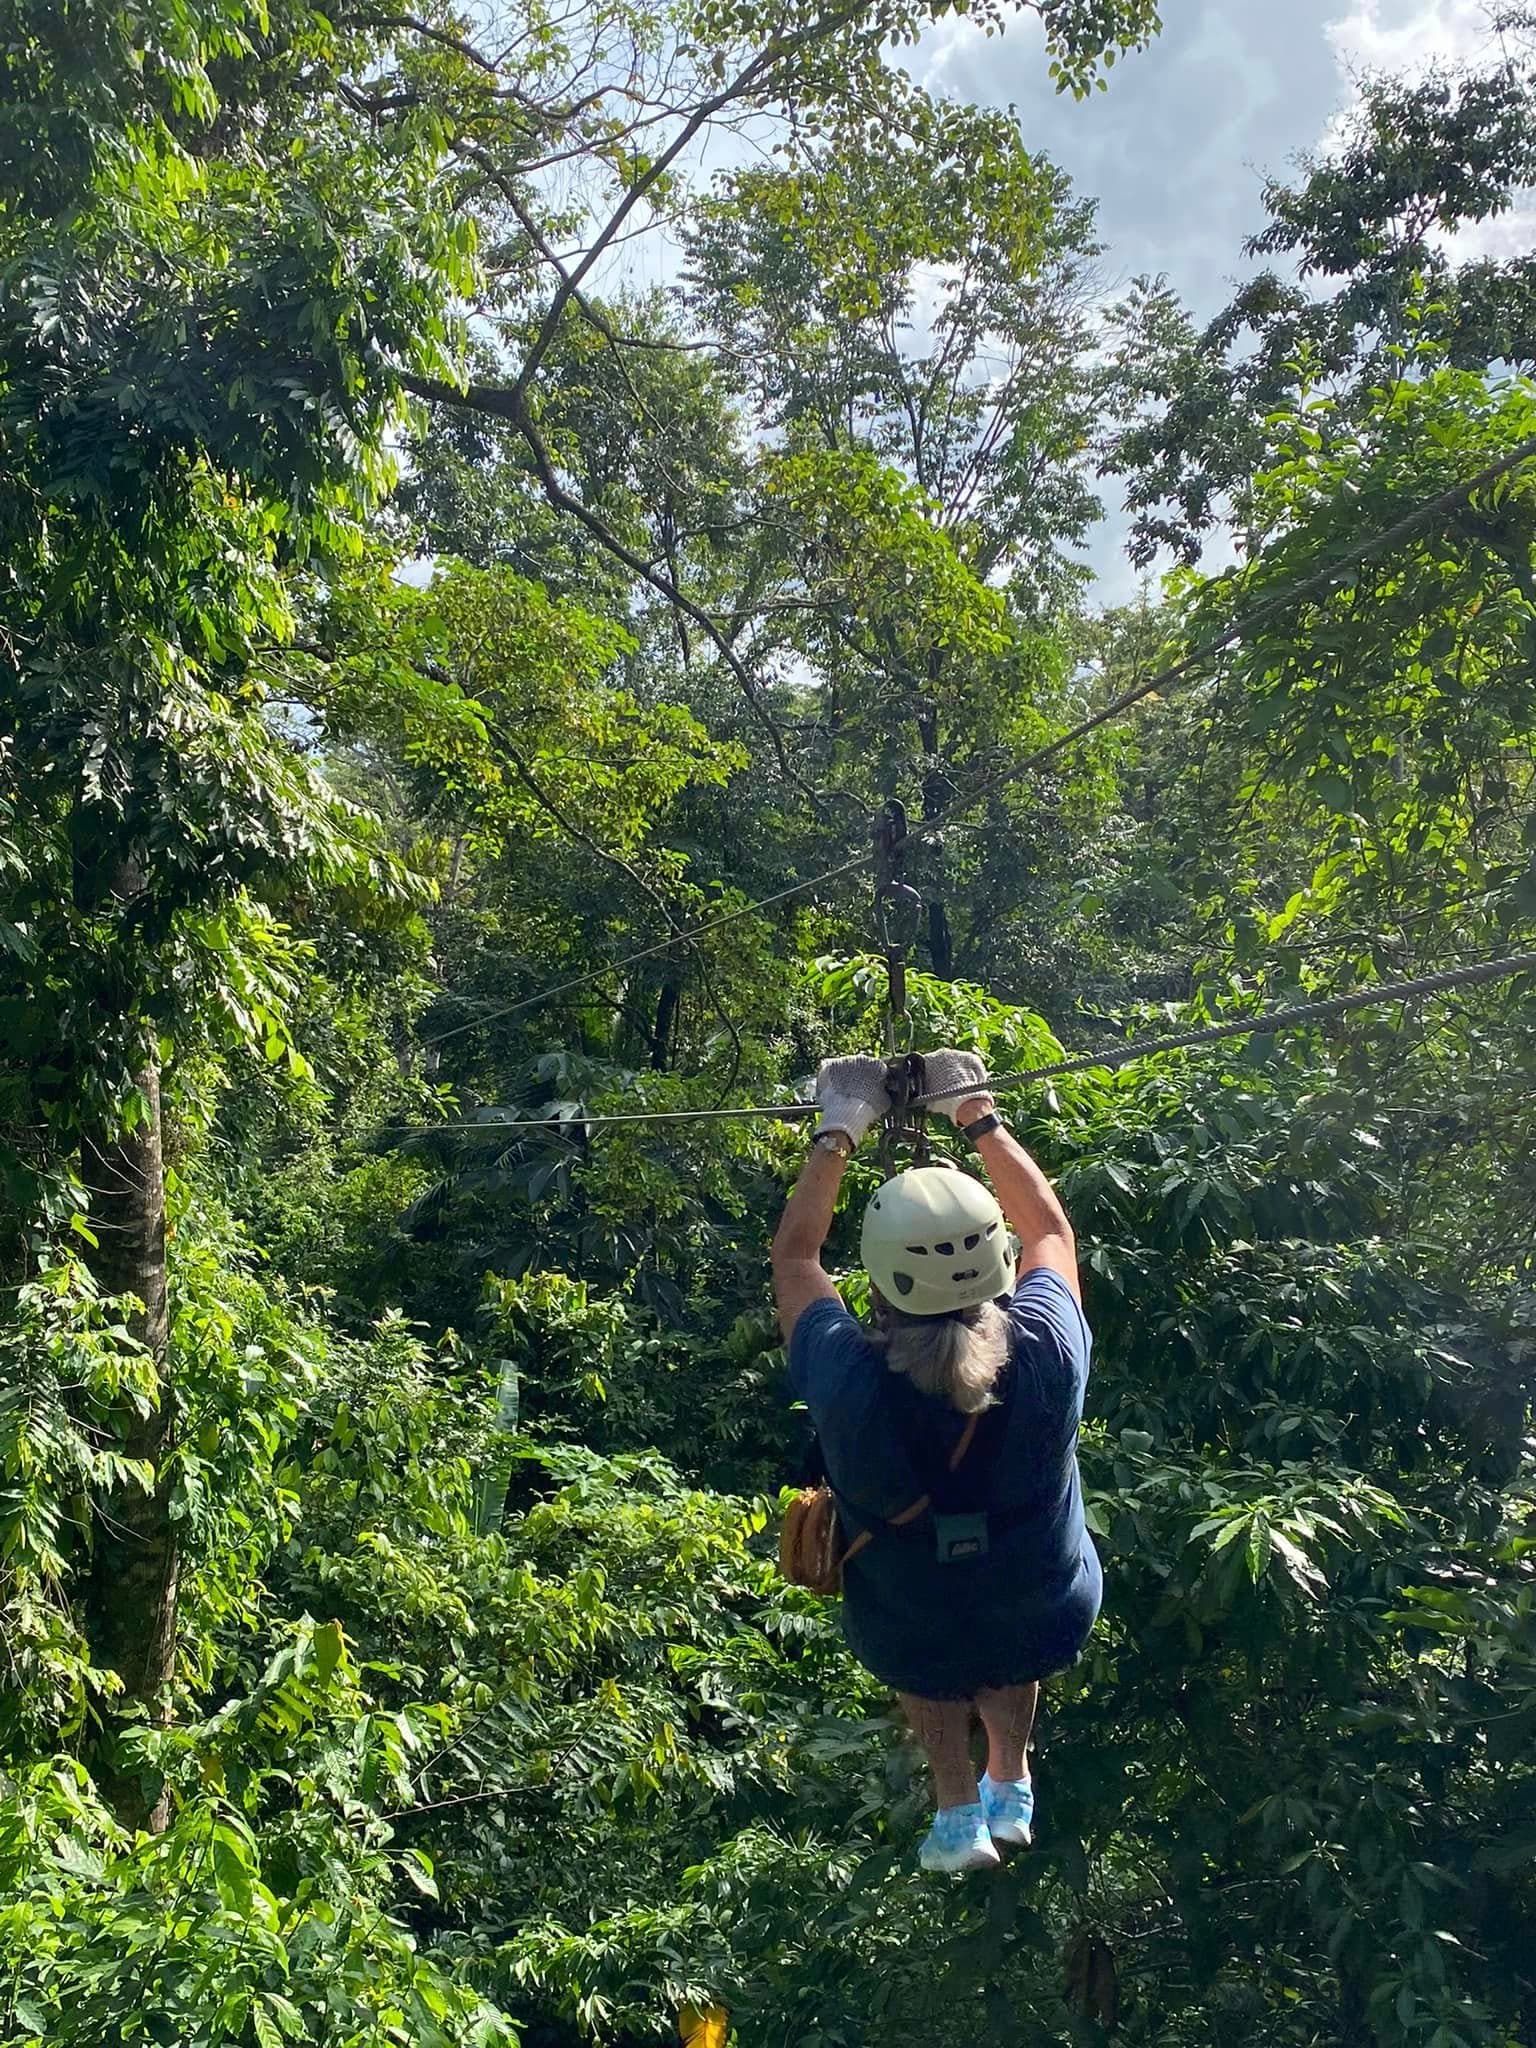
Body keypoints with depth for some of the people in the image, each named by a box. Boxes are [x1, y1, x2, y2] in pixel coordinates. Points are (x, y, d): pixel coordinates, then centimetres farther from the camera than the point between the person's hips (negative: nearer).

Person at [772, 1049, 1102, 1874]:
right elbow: (1050, 1229, -9)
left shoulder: (848, 1388, -35)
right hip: (1051, 1627, 1)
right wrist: (978, 1118, -1)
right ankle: (1011, 1782, 45)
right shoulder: (1048, 1354, -32)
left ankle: (956, 1806, 36)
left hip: (913, 1651, -1)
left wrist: (839, 1133, -5)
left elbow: (795, 1255, -14)